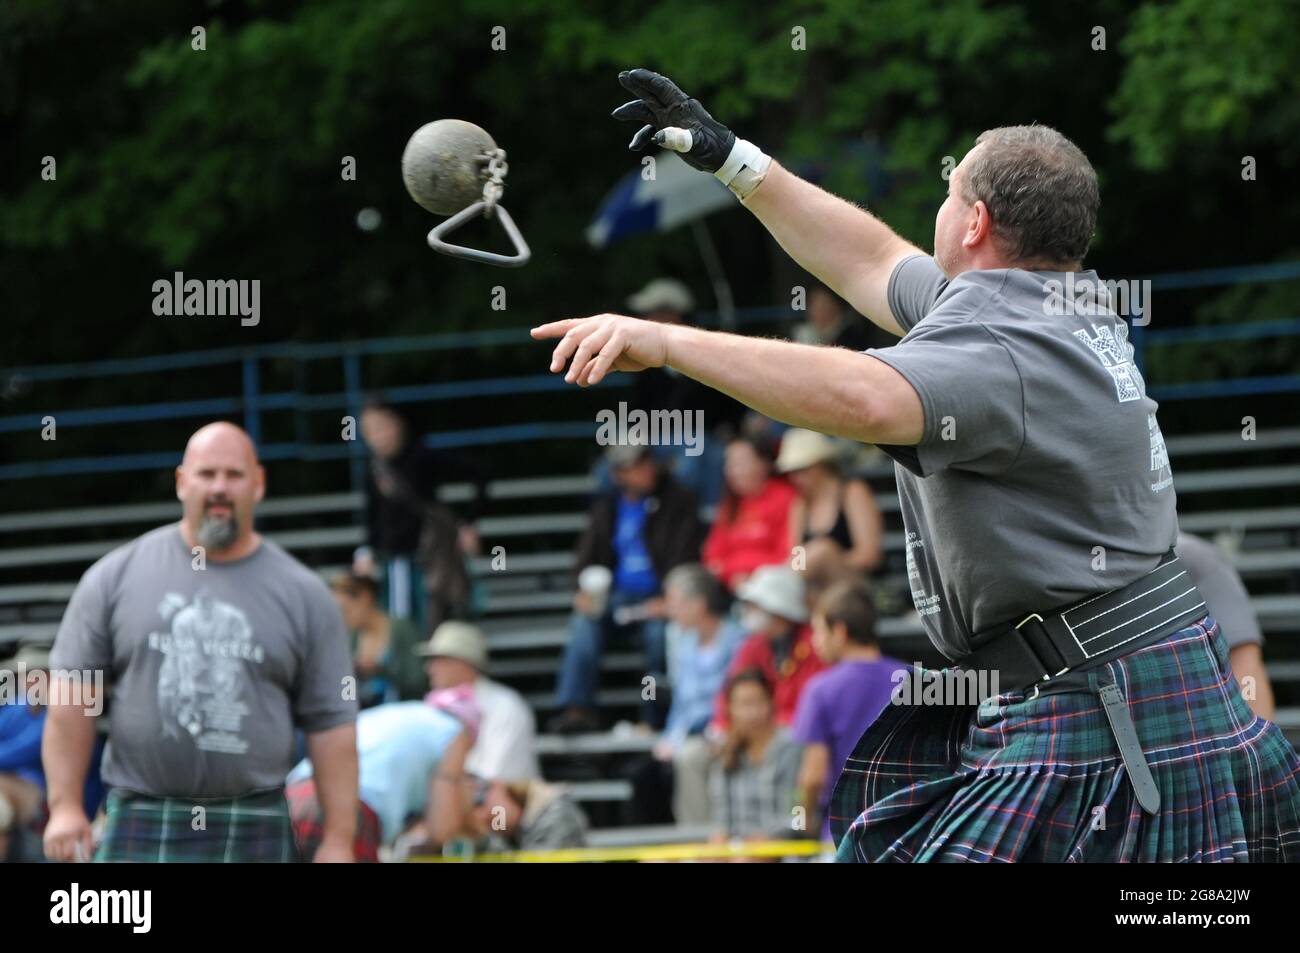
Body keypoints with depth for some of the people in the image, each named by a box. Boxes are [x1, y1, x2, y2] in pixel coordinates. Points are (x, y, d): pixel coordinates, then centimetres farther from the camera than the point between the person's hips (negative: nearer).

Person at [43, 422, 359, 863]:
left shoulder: (303, 595, 6)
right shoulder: (117, 577, 5)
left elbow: (331, 725, 5)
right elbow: (74, 694, 5)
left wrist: (338, 840, 0)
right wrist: (65, 806, -2)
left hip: (254, 833, 0)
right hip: (140, 825, 0)